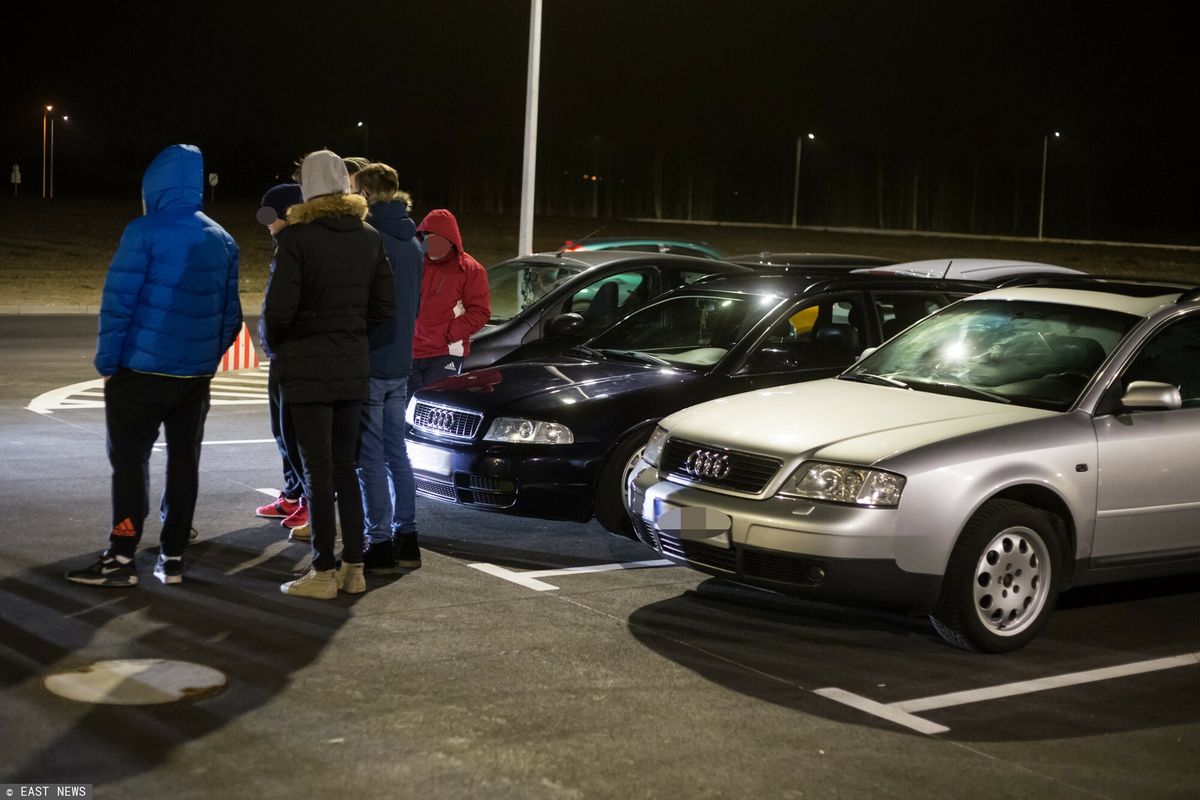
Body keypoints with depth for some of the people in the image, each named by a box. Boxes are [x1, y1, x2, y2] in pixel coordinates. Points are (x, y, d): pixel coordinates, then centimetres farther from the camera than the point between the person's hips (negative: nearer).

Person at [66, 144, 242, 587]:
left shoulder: (144, 232, -9)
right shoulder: (222, 241, 8)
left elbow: (118, 301, -13)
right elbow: (230, 314, 10)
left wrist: (107, 360, -6)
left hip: (141, 369, -5)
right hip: (195, 376, 5)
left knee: (130, 460, 1)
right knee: (184, 463, 8)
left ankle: (121, 558, 0)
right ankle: (172, 558, 12)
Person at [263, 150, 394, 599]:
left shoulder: (297, 237, -12)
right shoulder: (368, 238, 6)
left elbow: (278, 308, -16)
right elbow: (383, 305, 6)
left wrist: (275, 345, 2)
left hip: (307, 368, -5)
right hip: (353, 368, 5)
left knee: (318, 470, -1)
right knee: (346, 468, 13)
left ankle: (324, 572, 3)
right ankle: (353, 567, 16)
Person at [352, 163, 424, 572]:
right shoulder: (412, 242, 11)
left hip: (369, 362, -8)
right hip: (400, 362, 8)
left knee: (371, 458, -2)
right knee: (396, 452, 14)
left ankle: (379, 545, 0)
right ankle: (406, 539, 18)